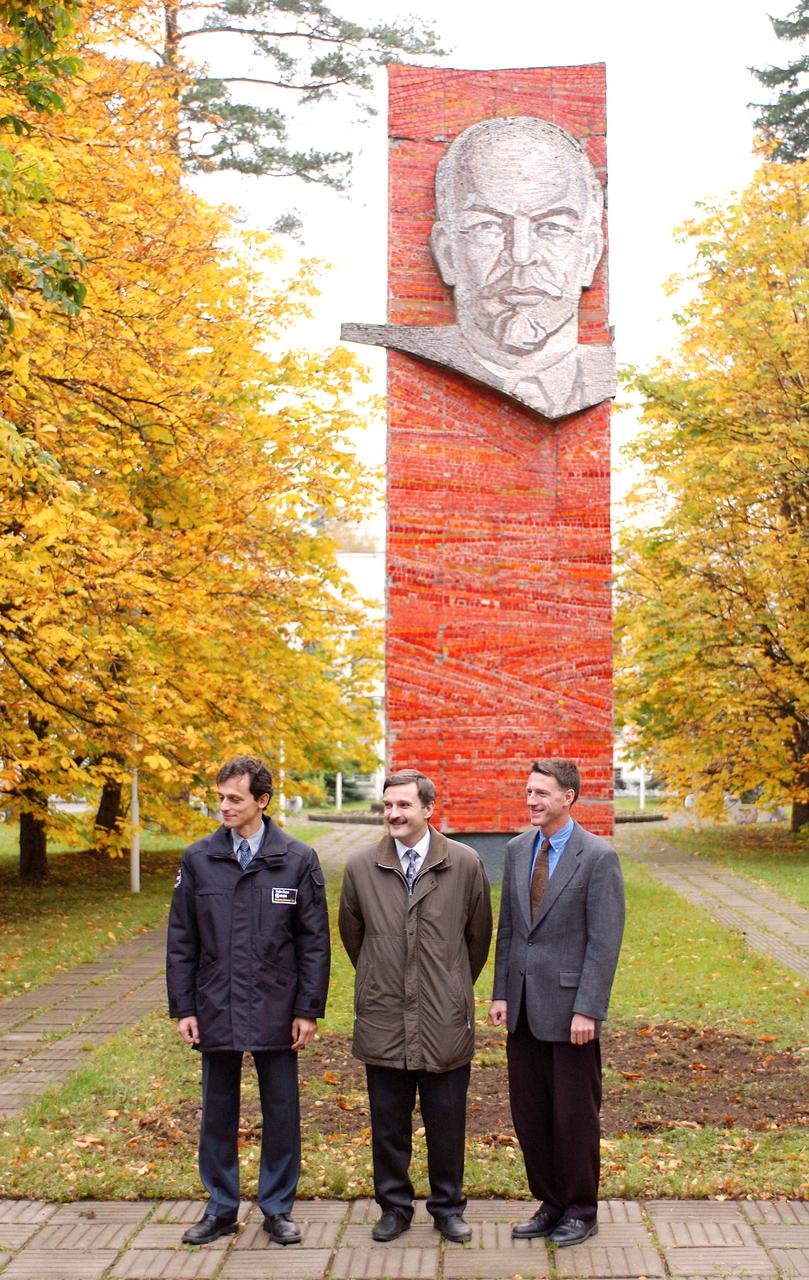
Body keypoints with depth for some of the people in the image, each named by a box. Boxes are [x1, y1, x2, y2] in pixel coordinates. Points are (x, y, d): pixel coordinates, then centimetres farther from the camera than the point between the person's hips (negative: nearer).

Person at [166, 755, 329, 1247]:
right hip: (216, 1011, 2)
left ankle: (278, 1209, 23)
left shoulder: (298, 860, -3)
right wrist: (183, 1008, 0)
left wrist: (309, 1009, -5)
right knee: (218, 1112, 12)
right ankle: (221, 1209, 26)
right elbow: (181, 942, 5)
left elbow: (314, 942, -1)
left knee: (281, 1113, 8)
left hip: (275, 1013, -1)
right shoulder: (199, 859, 1)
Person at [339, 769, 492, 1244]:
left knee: (447, 1123, 8)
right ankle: (394, 1206, 25)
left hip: (445, 1020, -1)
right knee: (389, 1124, 9)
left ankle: (449, 1206, 25)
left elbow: (479, 935, 8)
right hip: (383, 1020, 1)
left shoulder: (466, 863, -4)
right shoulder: (361, 867, 0)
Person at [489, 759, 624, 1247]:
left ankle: (581, 1211, 22)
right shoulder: (517, 849, 8)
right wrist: (501, 993, 8)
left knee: (574, 1115, 5)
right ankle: (550, 1203, 28)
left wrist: (587, 1010, -16)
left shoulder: (599, 857, -10)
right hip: (523, 1007, 6)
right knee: (529, 1113, 12)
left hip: (569, 1007, -6)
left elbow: (605, 942, -12)